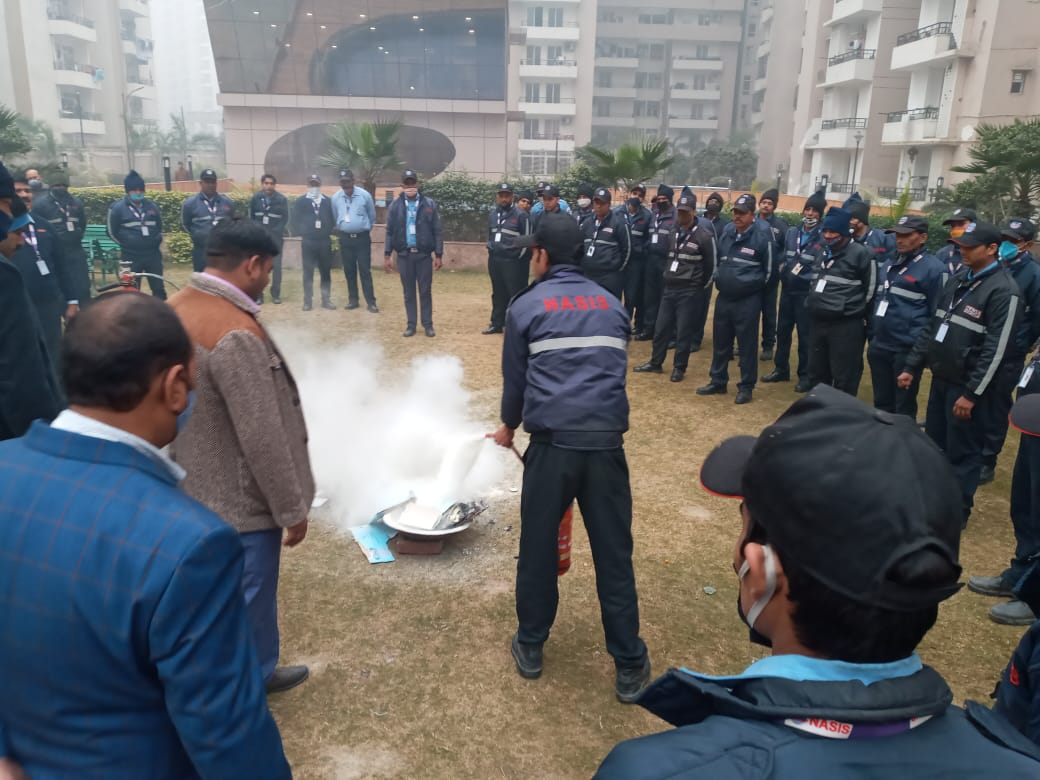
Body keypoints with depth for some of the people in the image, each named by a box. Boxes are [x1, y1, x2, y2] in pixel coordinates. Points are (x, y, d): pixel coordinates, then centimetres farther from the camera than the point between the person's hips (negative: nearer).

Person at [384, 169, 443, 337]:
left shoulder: (429, 204, 0)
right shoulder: (395, 206, 2)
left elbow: (437, 231, 0)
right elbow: (389, 232, 4)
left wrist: (439, 255, -3)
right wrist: (387, 255, 0)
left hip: (424, 255, -1)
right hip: (404, 255, 1)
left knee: (426, 291, 5)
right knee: (408, 292, 8)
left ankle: (428, 324, 15)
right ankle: (411, 325, 17)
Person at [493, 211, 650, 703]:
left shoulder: (526, 307, 6)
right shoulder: (611, 305, 16)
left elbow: (514, 378, 13)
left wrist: (509, 427, 32)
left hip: (552, 443, -2)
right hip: (607, 442, 3)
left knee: (537, 548, 14)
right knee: (614, 554, 9)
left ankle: (530, 648, 30)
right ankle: (629, 667, 19)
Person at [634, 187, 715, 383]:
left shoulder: (704, 235, -9)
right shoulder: (673, 231, 9)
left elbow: (711, 265, -3)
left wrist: (701, 288, 2)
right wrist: (667, 276, 13)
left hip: (689, 292, -6)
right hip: (669, 288, 6)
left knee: (683, 331, 1)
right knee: (661, 327, 11)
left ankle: (679, 368, 14)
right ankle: (655, 363, 25)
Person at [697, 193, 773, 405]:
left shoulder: (762, 235, -11)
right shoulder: (727, 230, 4)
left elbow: (768, 270, -2)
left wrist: (751, 286, 4)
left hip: (748, 300, -5)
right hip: (723, 297, 6)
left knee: (747, 345, 2)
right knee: (720, 342, 14)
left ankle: (746, 387, 13)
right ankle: (718, 381, 27)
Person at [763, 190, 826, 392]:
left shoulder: (823, 238, -7)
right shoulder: (792, 232, 9)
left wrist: (813, 284, -13)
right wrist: (783, 273, 6)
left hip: (806, 292, -5)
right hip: (787, 289, 5)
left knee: (805, 334, 1)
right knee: (782, 331, 11)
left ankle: (805, 376, 11)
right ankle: (781, 369, 25)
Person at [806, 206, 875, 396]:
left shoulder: (860, 253, -11)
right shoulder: (825, 251, 13)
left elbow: (870, 288, -6)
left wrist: (855, 310, 0)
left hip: (846, 325, -8)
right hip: (817, 321, 8)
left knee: (844, 377, 0)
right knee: (817, 372, 17)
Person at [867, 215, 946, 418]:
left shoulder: (933, 268, -9)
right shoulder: (889, 263, 14)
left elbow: (938, 315, -10)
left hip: (908, 350, -7)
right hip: (879, 346, 7)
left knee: (904, 407, 5)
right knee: (881, 402, 17)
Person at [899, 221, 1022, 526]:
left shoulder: (1004, 291, -15)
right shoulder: (958, 279, 8)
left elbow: (996, 350, -18)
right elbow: (933, 327, 13)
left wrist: (971, 393, -19)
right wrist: (912, 366, 10)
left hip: (967, 386, -7)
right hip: (940, 379, 7)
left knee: (962, 452, 4)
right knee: (933, 445, 17)